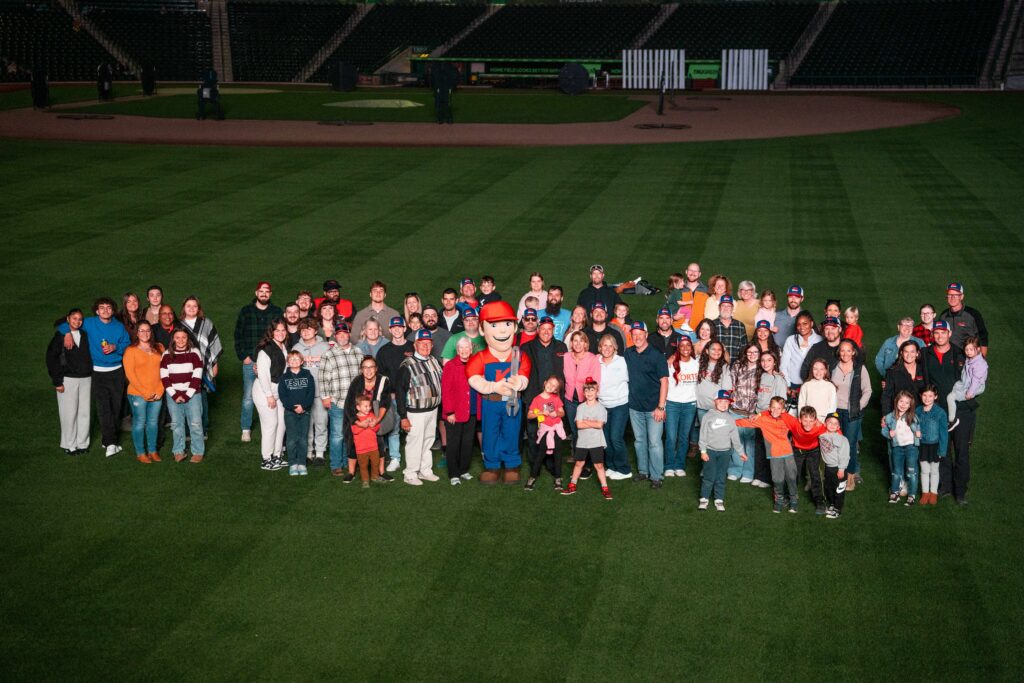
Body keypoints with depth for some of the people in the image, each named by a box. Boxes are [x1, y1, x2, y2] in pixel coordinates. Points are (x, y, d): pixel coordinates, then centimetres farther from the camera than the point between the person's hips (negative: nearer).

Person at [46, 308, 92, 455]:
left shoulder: (85, 335, 6)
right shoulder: (60, 336, -4)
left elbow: (89, 355, 10)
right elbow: (51, 358, -4)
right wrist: (57, 381, -8)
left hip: (85, 379, 3)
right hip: (68, 379, -3)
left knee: (84, 412, 6)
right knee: (70, 413, 0)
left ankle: (82, 443, 18)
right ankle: (69, 445, 12)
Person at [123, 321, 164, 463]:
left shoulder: (159, 349, 9)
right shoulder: (131, 350, -4)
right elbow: (130, 374, -8)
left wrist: (160, 391, -4)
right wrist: (145, 393, -11)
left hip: (157, 395, 4)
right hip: (137, 394, -4)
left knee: (153, 422, 9)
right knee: (139, 423, 2)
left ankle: (153, 450, 20)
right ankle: (140, 453, 11)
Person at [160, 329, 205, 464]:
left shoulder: (194, 354, 0)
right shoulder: (166, 355, 5)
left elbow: (197, 377, -4)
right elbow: (164, 378, 1)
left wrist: (187, 395, -10)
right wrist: (175, 395, -8)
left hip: (192, 395, -2)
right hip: (173, 396, 2)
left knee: (195, 423, -4)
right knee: (176, 424, 5)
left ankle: (198, 452, 3)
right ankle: (178, 451, 14)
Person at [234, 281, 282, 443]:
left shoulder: (277, 312, 6)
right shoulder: (246, 311, 6)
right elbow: (238, 335, 6)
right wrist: (243, 356, -2)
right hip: (250, 361, 0)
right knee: (248, 396, 1)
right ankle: (246, 429, 11)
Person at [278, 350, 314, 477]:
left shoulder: (307, 375, 6)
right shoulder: (284, 377, 4)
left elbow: (311, 393, -1)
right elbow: (282, 395, -2)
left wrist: (303, 406, -14)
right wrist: (293, 407, -14)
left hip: (305, 411, 1)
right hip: (290, 412, -1)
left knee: (303, 439, 1)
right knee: (292, 439, -4)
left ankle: (302, 463, 7)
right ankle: (293, 464, 2)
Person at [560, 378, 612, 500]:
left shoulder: (600, 407, -5)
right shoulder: (581, 407, 0)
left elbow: (600, 424, -16)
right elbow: (579, 425, -10)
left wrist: (585, 421, -12)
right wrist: (593, 423, -14)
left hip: (596, 442, -2)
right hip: (582, 441, 2)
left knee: (599, 465, 0)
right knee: (579, 463, 13)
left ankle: (605, 488, 6)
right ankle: (572, 486, 23)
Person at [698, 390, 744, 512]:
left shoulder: (730, 419, 7)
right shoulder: (709, 416, -2)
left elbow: (735, 437, 13)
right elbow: (703, 434, -3)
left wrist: (741, 452, 14)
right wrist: (703, 451, -8)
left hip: (725, 452, 3)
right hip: (710, 450, -2)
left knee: (721, 478, 5)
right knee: (709, 476, -5)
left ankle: (719, 500, 14)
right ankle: (703, 499, 6)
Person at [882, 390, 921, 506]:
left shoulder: (913, 417, -4)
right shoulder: (890, 417, -3)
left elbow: (918, 427, 10)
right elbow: (884, 430, 6)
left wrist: (919, 433, -9)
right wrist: (889, 434, -13)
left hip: (911, 446, -2)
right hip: (897, 447, 2)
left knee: (911, 471, -2)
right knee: (897, 471, 12)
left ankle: (911, 495, 6)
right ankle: (894, 493, 26)